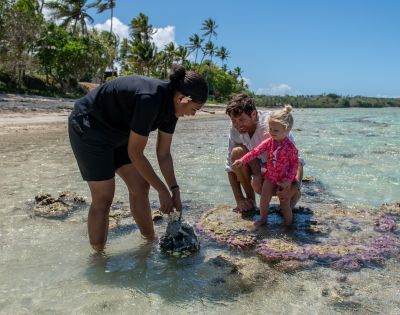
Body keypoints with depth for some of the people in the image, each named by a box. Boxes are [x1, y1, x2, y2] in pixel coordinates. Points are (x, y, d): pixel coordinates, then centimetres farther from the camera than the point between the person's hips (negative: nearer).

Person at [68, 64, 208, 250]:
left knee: (140, 186, 6)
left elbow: (164, 154, 1)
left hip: (116, 133, 9)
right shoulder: (149, 99, -34)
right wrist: (163, 190, -19)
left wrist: (174, 190, -4)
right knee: (103, 197, -8)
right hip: (88, 127, -9)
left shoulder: (171, 105, -7)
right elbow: (135, 153, -27)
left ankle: (151, 241, 20)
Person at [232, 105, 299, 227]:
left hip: (284, 179, -4)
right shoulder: (268, 142, -9)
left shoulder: (290, 147, -21)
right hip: (270, 176, 4)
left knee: (285, 203, 3)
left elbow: (295, 163, -13)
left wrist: (288, 179, -19)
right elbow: (256, 151, -12)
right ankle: (263, 218, 24)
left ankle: (289, 223, 24)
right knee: (264, 198, 2)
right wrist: (242, 160, -24)